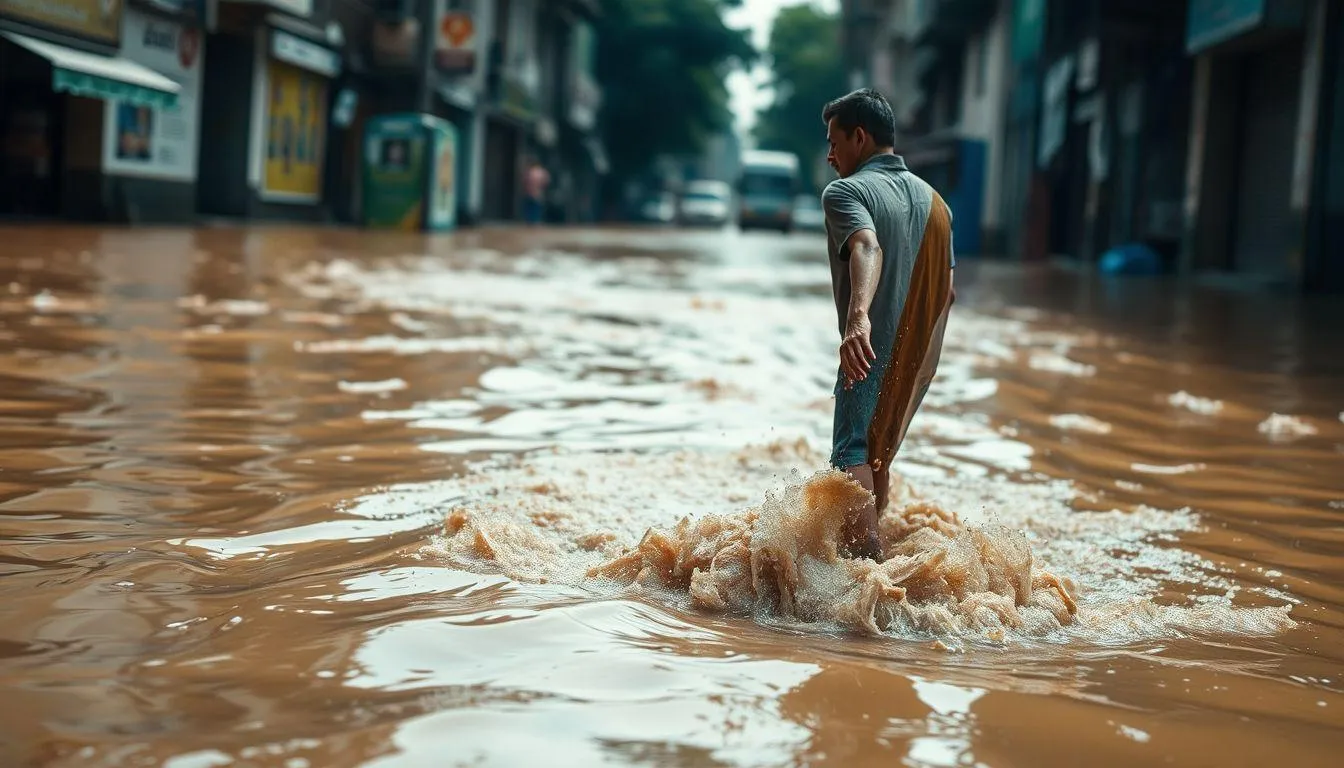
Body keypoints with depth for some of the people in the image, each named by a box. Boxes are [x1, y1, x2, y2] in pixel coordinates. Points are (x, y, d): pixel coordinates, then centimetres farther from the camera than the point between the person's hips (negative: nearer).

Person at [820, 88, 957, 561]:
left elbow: (867, 247, -29)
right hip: (919, 358, 8)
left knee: (853, 463, -15)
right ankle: (872, 554, 36)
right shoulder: (932, 199, 16)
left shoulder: (846, 191, -7)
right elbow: (946, 289, 17)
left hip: (871, 351, -8)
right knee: (878, 457, 23)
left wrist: (858, 316, -45)